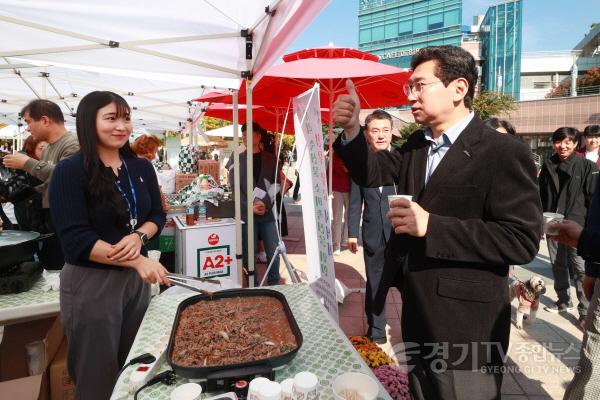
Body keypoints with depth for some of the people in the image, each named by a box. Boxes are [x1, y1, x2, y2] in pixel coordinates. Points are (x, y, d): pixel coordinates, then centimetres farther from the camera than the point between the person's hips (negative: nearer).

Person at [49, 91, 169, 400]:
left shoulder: (142, 168, 3)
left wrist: (138, 236, -15)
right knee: (97, 374, 12)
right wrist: (137, 260, -25)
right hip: (90, 282, -5)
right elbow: (75, 240, -18)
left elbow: (157, 215, 7)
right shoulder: (70, 172, -13)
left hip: (136, 278, 5)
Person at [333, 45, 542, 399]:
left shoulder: (504, 153, -16)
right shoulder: (416, 145, 8)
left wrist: (431, 225, -28)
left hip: (466, 328, -7)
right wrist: (352, 129, -10)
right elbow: (371, 174, 8)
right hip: (418, 317, 7)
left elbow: (523, 239, -21)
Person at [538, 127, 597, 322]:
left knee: (580, 268, -5)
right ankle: (564, 300, 27)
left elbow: (593, 197, -4)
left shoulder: (587, 166, -2)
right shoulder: (548, 166, 9)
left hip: (577, 225, -4)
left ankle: (585, 310, 4)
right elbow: (541, 196, 13)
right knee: (558, 265, 13)